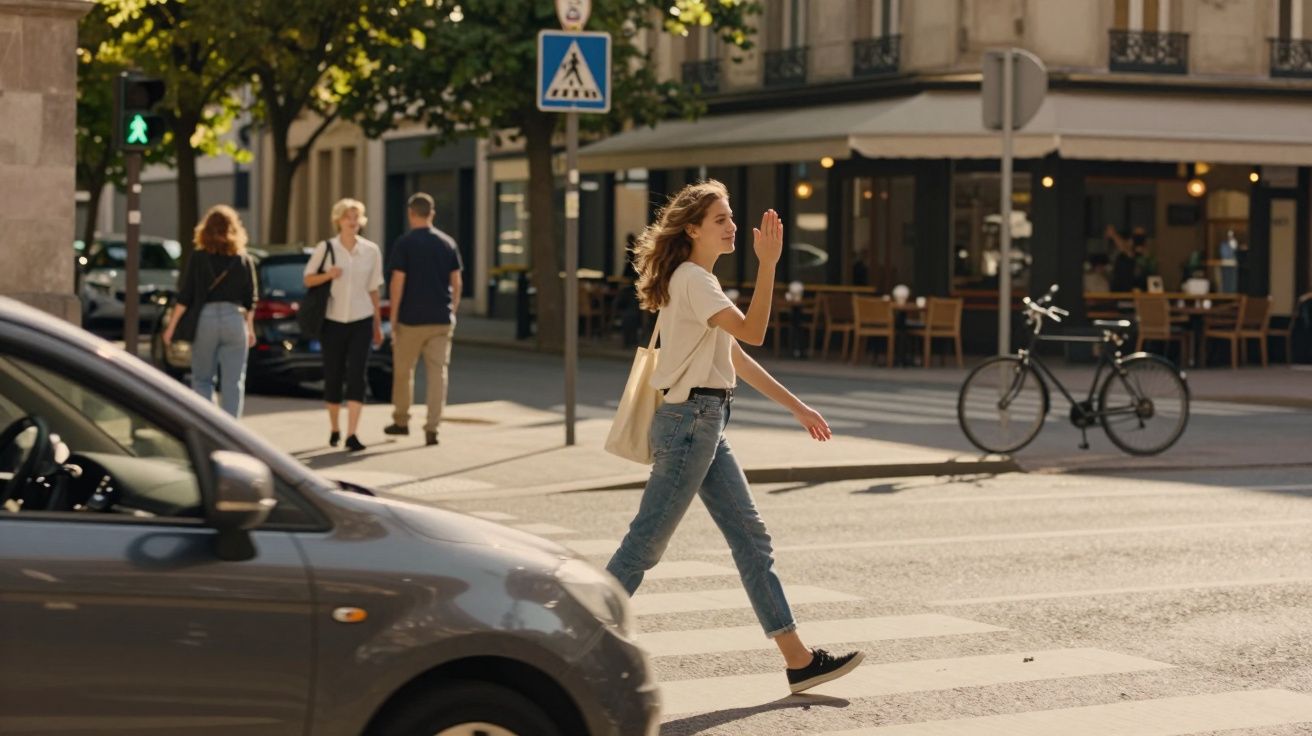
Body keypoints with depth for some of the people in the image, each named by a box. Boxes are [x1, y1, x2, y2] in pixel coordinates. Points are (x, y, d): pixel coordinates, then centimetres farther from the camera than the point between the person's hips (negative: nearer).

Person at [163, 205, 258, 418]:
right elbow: (250, 299, 7)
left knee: (202, 379, 11)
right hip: (235, 319, 1)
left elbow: (184, 297, -5)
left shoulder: (198, 259, -2)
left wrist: (171, 326, 1)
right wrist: (250, 328, 18)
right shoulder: (244, 260, 3)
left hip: (205, 319, -1)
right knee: (233, 382, 5)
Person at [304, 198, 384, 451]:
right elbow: (308, 279, 3)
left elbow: (373, 290, 10)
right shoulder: (326, 248, -1)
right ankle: (334, 428, 26)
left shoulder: (371, 251, 4)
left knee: (357, 375, -11)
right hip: (333, 320, 0)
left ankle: (352, 434, -15)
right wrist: (328, 275, -17)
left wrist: (378, 325, 12)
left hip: (361, 320, 0)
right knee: (333, 376, 6)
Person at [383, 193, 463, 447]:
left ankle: (401, 421, 23)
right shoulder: (448, 243, 5)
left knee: (403, 371, 14)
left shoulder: (404, 243, -7)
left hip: (411, 319, -3)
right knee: (438, 373, 1)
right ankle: (432, 428, -5)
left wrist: (393, 318, -3)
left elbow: (398, 283, -10)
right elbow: (457, 282, 6)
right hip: (441, 320, 3)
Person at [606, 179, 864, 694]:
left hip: (707, 426, 10)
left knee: (750, 537, 7)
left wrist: (796, 407, 21)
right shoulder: (692, 280, -14)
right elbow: (753, 332, -25)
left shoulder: (699, 281, 18)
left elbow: (735, 357, 21)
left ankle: (798, 660, 9)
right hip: (689, 423, -10)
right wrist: (768, 264, -28)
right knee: (647, 543, -5)